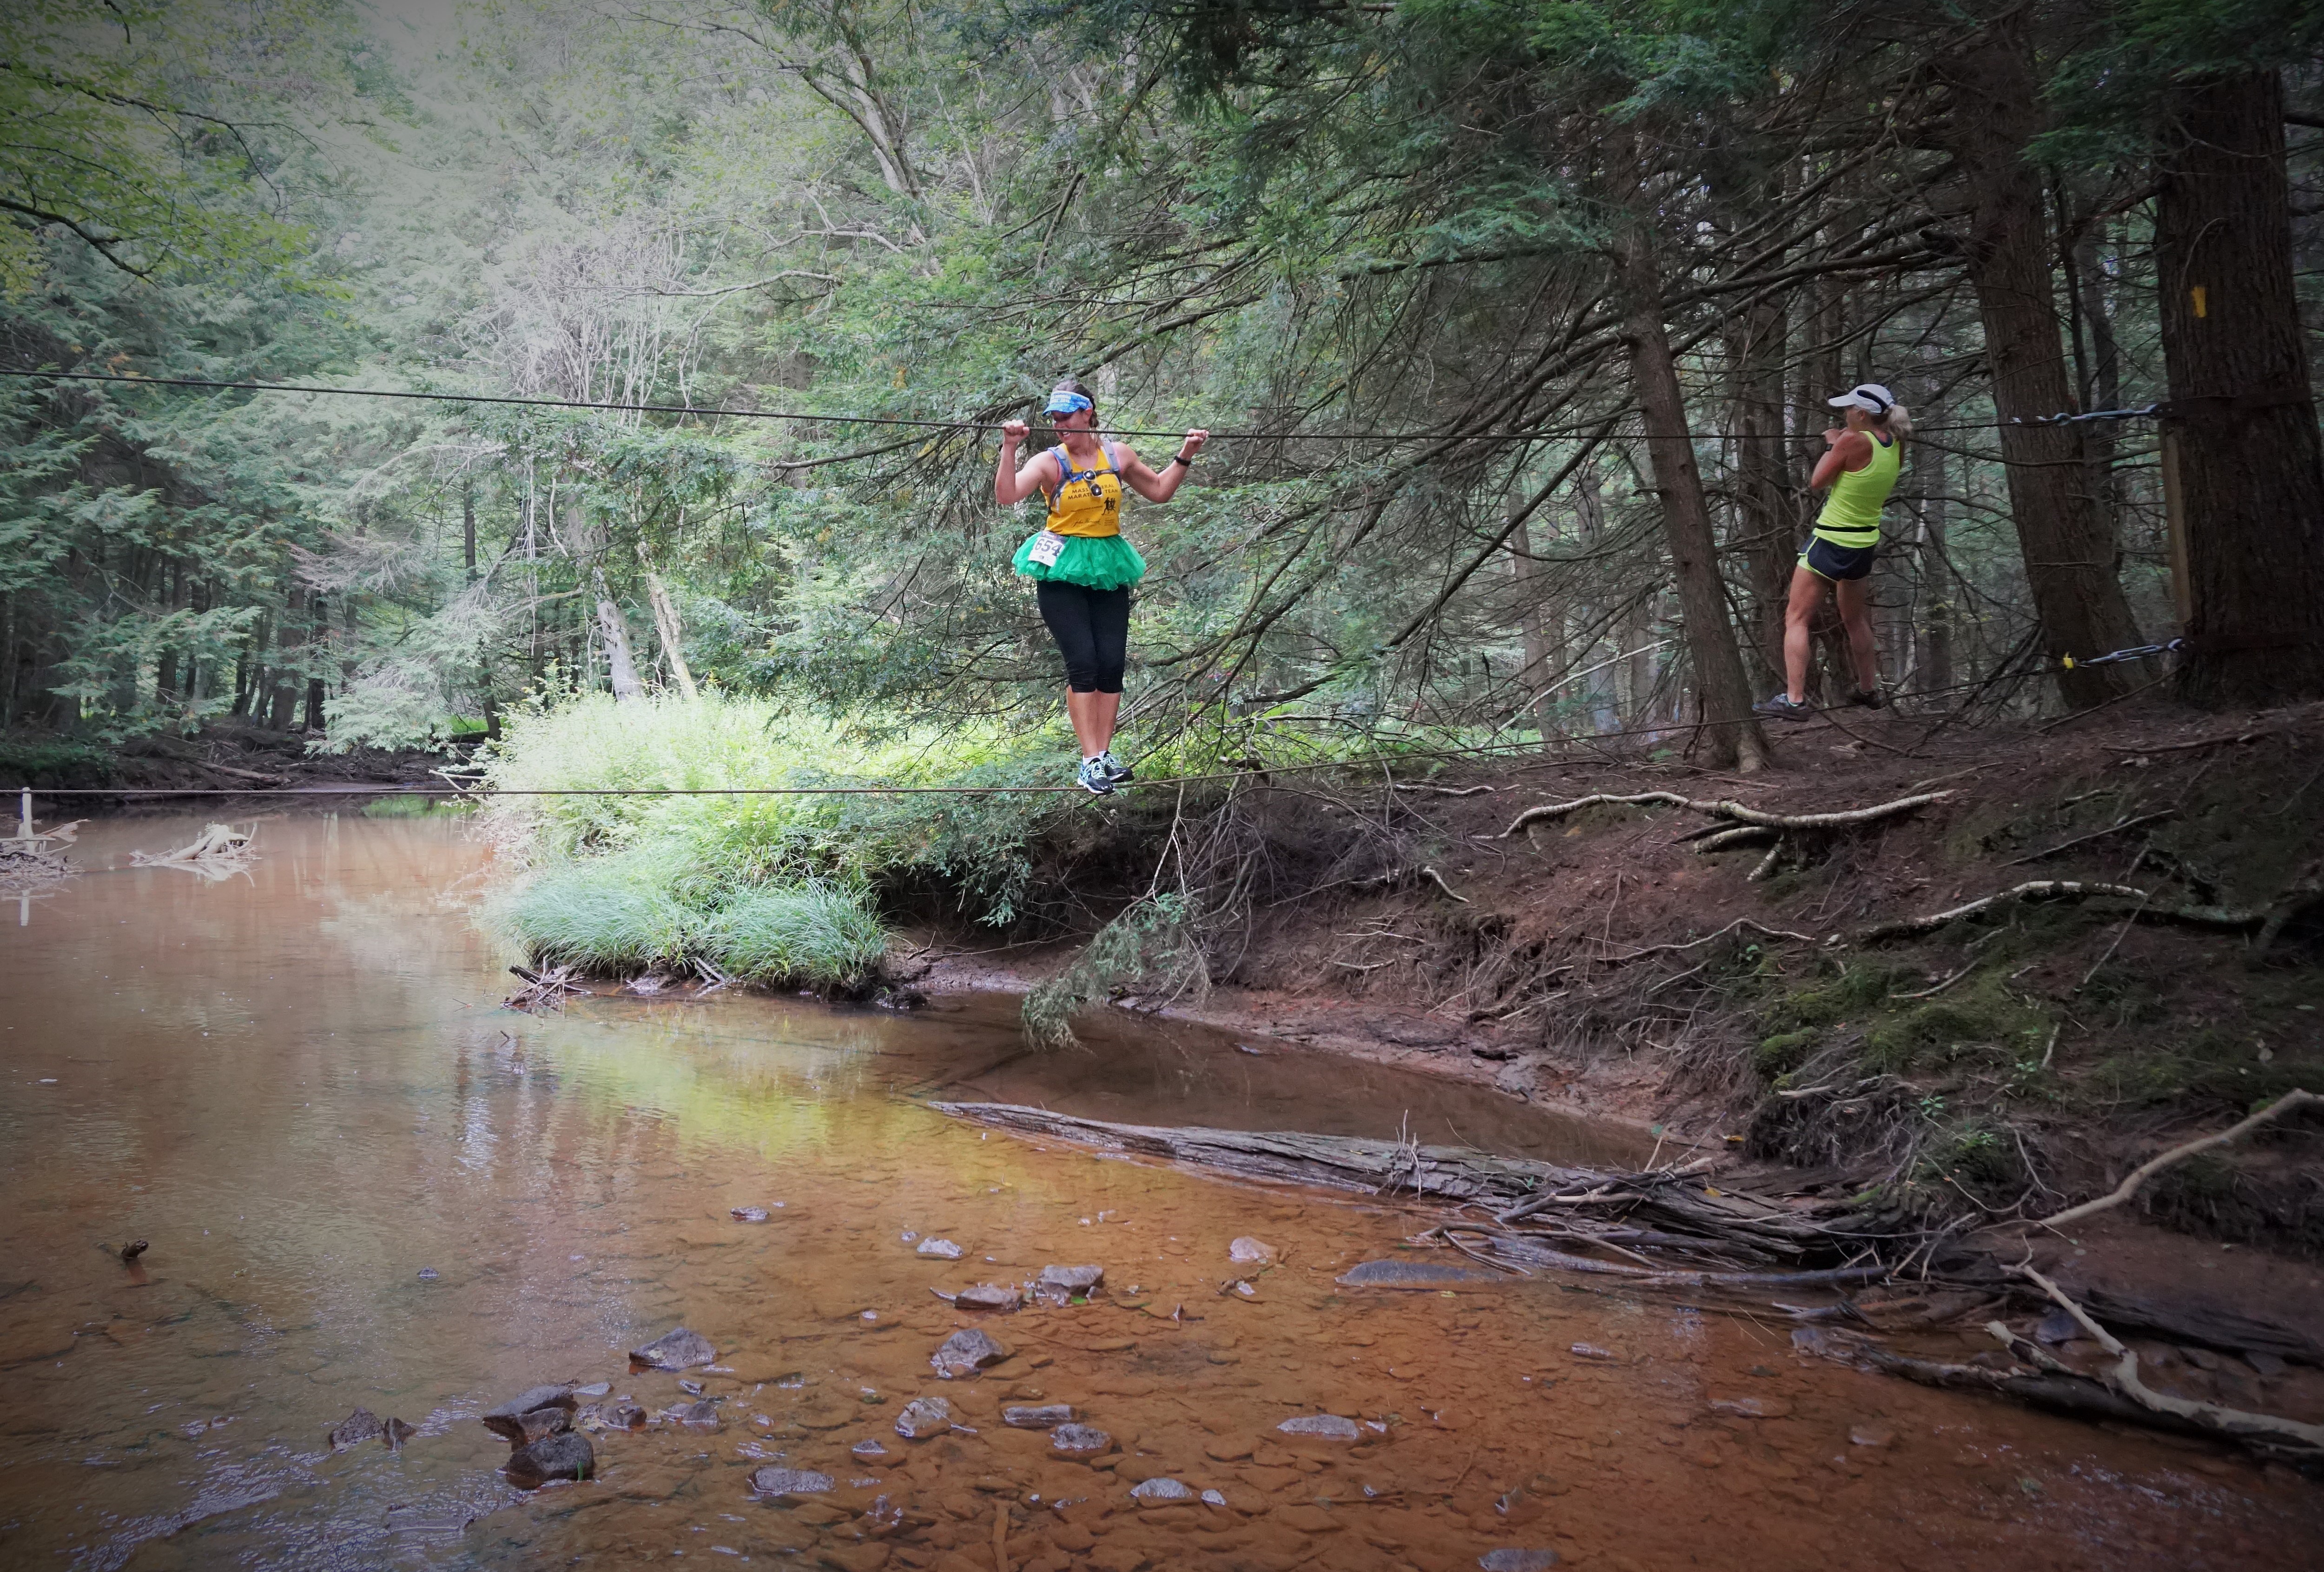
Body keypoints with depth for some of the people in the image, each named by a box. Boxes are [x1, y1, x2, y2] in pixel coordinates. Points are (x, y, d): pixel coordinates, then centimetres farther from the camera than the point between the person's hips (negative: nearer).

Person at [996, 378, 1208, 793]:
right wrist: (1009, 448, -30)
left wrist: (1185, 457, 13)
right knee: (1083, 664, -12)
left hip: (1108, 570, 4)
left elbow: (1159, 492, 20)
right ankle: (1091, 760, -9)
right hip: (1062, 571, -4)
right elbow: (1007, 495, -21)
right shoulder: (1050, 462, -6)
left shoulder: (1118, 456, 6)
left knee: (1112, 664, -1)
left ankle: (1104, 754, 7)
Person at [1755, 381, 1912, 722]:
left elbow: (1817, 483, -10)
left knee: (1796, 619, -3)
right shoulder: (1896, 445, 1)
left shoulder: (1852, 441, -20)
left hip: (1830, 543, -8)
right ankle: (1869, 691, 35)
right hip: (1866, 543, 8)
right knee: (1855, 620, 24)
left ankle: (1794, 700, -10)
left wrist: (1831, 446, 4)